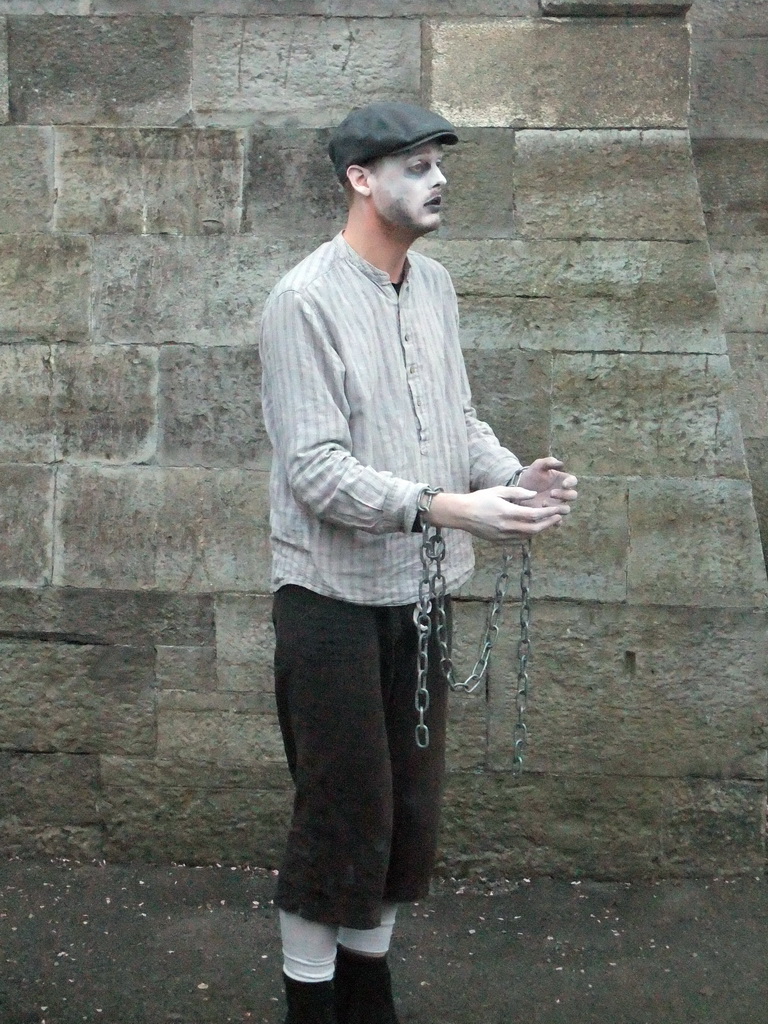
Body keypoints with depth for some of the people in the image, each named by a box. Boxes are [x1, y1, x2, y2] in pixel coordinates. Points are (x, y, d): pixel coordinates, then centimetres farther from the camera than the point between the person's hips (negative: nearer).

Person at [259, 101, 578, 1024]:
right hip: (335, 593, -7)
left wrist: (511, 473, -6)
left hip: (421, 589, 7)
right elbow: (315, 467, -20)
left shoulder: (434, 287, 9)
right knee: (343, 812, 0)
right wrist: (441, 508, -29)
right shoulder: (307, 301, -14)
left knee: (409, 804, 14)